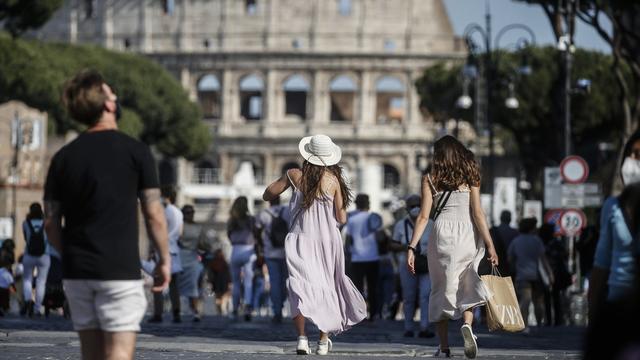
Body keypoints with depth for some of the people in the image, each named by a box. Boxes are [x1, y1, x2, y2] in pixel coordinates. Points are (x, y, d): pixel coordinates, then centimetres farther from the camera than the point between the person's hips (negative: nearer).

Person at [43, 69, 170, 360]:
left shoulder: (63, 158, 6)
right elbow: (154, 215, -4)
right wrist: (165, 259, 8)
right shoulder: (135, 152, -6)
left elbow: (51, 223, 7)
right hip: (119, 271, -5)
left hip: (76, 271, 5)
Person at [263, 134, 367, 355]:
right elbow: (341, 219, -3)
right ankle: (324, 341, 17)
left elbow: (266, 196, 6)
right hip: (328, 240, 1)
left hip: (301, 240, -1)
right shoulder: (334, 180, -5)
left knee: (299, 287, -3)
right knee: (326, 287, 14)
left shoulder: (295, 176, -5)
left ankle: (302, 337, -21)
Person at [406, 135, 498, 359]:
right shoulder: (470, 176, 6)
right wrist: (489, 244, -1)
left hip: (442, 232, 0)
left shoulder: (430, 179, 6)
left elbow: (423, 216, 0)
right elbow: (477, 213, -1)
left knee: (442, 288, 9)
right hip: (468, 232, 0)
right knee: (467, 285, 13)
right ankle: (467, 323, -17)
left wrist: (412, 247, 1)